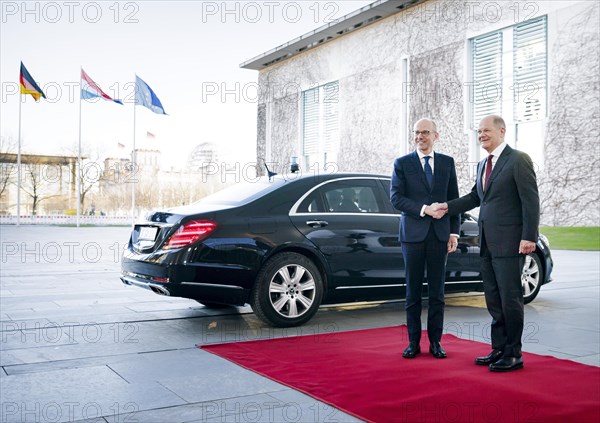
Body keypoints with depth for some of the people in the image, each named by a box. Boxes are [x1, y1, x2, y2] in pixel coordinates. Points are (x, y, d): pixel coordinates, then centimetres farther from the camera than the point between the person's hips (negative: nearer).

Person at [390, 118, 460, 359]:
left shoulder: (447, 163, 10)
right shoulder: (402, 163, 4)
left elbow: (454, 199, 9)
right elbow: (395, 197, -5)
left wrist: (454, 232, 2)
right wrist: (423, 209, -16)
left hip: (439, 234, 1)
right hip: (413, 233, -1)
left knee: (437, 292, 6)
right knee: (413, 291, 4)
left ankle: (435, 341, 15)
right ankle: (413, 342, 13)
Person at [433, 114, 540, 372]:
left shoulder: (518, 160, -7)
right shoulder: (483, 165, 18)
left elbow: (531, 201, -12)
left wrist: (529, 237, -18)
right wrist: (447, 207, 12)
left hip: (509, 243, -8)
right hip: (487, 244, 8)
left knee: (510, 299, -1)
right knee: (494, 300, 13)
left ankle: (513, 355, 10)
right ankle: (499, 349, 23)